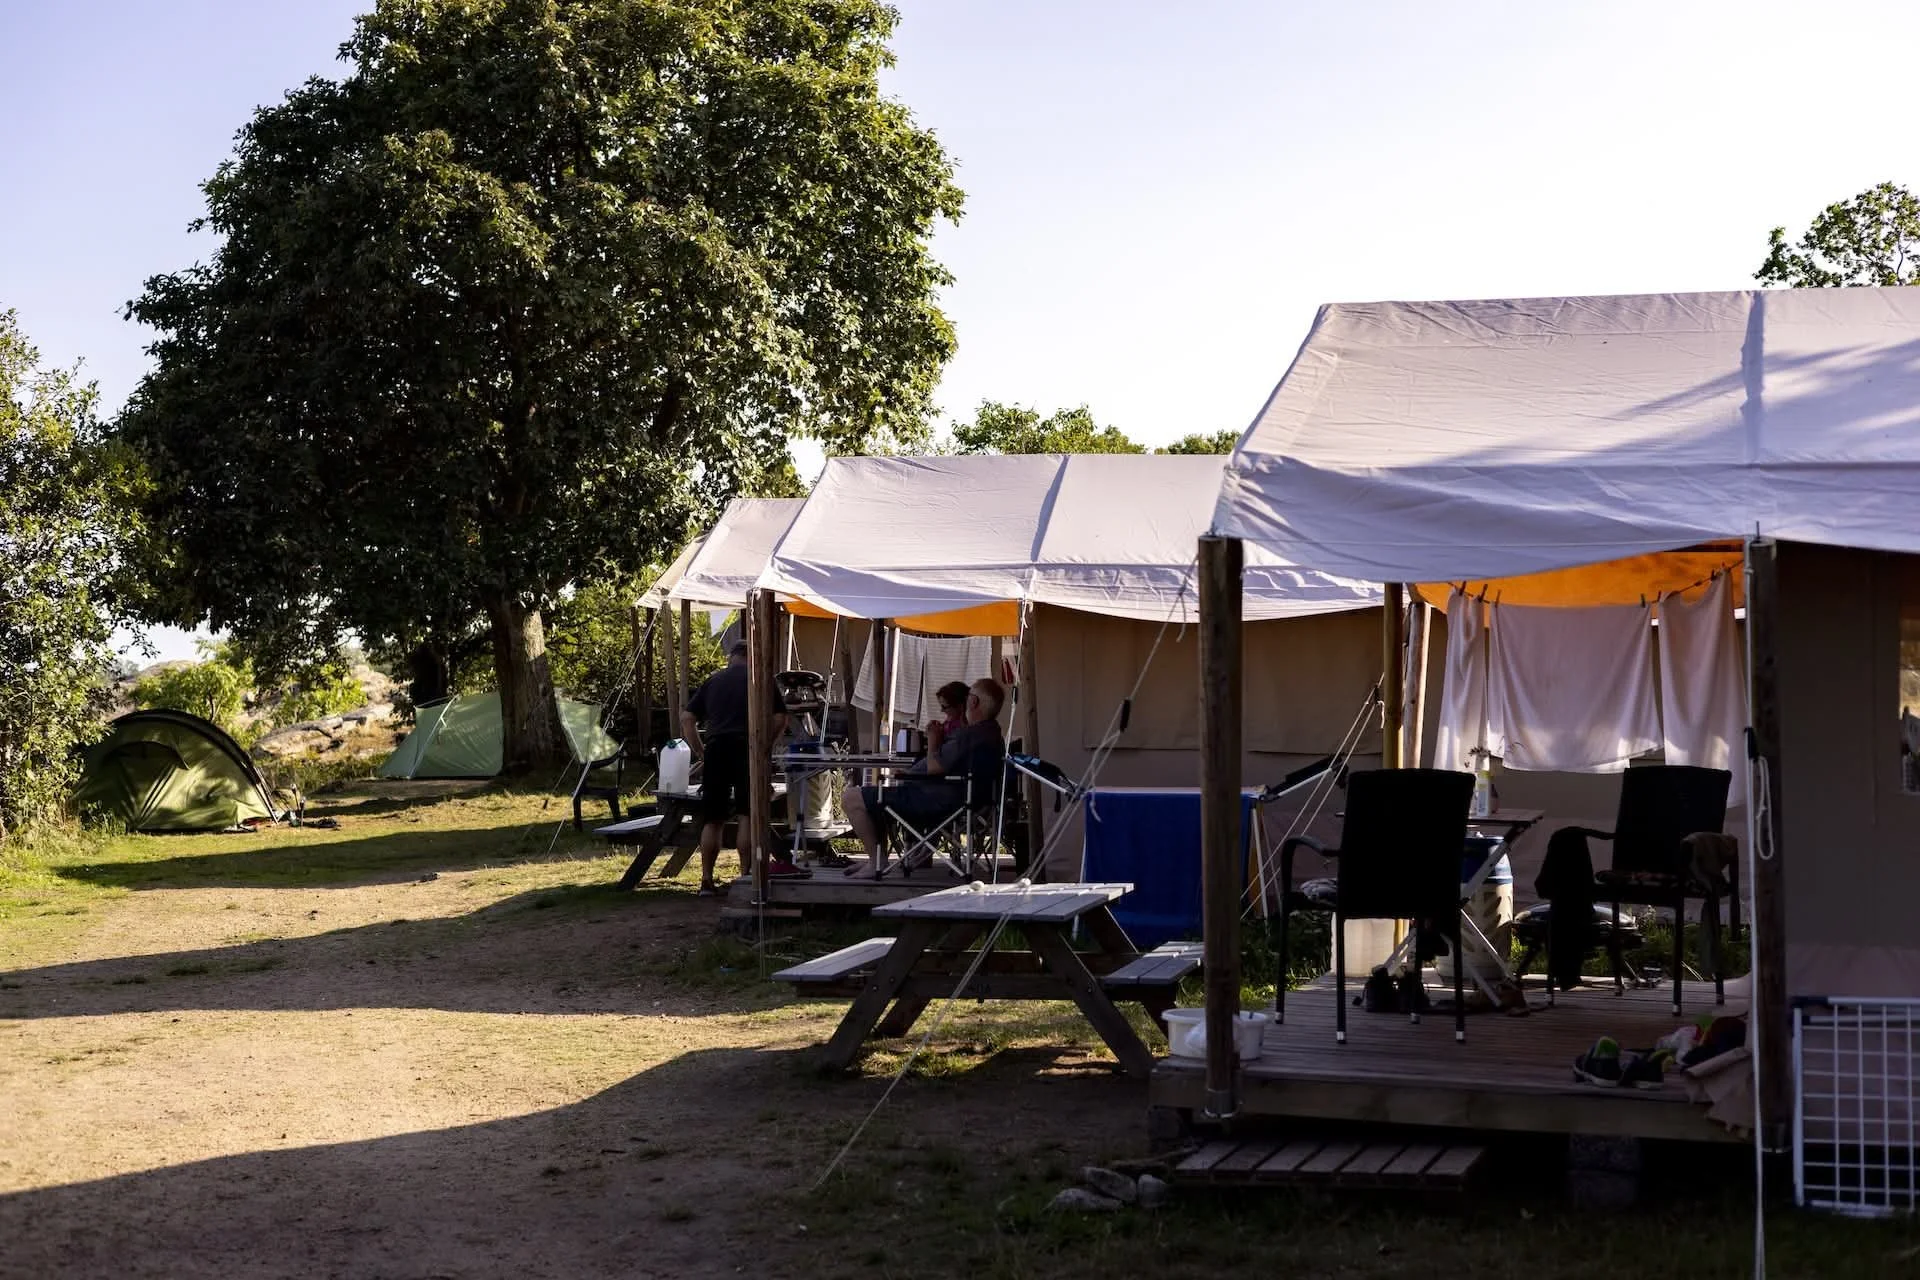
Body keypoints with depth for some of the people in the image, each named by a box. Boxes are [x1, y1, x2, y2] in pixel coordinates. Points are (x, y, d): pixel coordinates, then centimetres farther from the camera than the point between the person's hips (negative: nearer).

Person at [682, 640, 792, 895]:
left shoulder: (713, 680, 19)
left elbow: (686, 718, 13)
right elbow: (779, 718, 2)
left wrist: (700, 752, 15)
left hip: (715, 750, 3)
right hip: (746, 748, -3)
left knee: (712, 819, 7)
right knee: (748, 817, 2)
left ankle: (707, 881, 6)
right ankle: (745, 874, -1)